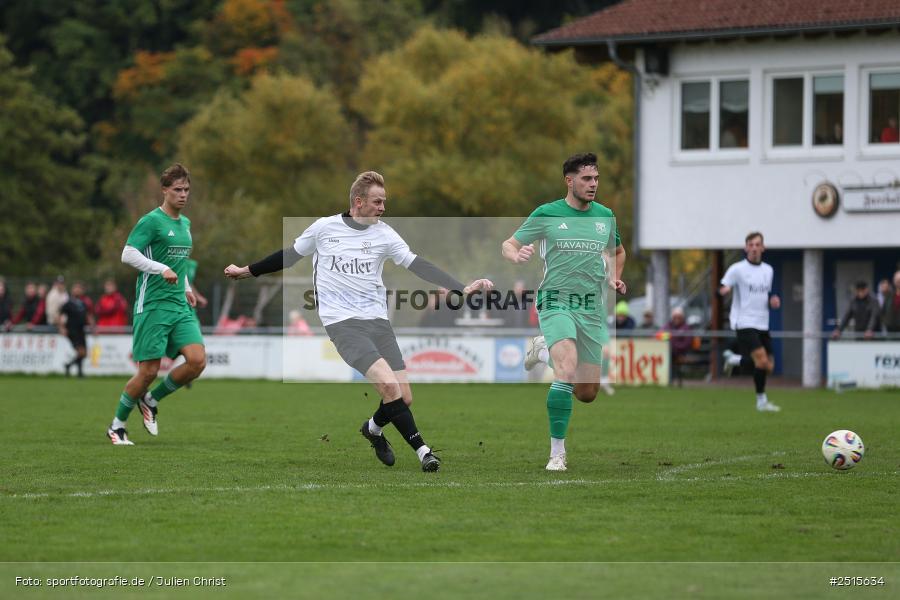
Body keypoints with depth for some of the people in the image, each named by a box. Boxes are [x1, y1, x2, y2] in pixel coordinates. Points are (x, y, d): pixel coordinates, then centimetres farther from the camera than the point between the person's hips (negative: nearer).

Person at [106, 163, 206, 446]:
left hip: (180, 306, 7)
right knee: (148, 371, -6)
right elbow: (127, 254, -16)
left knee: (197, 361, -10)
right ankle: (117, 426, 13)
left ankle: (151, 400, 13)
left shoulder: (185, 223, 16)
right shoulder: (151, 221, -9)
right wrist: (161, 269, -23)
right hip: (153, 305, -7)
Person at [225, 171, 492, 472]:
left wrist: (462, 288, -14)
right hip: (342, 322, -4)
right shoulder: (324, 228, 0)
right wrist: (247, 271, 23)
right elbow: (290, 255, 16)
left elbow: (418, 265, -4)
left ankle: (373, 428, 29)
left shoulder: (383, 233, 4)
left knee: (404, 398, -4)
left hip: (377, 321, 4)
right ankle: (422, 450, -16)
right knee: (389, 384, -24)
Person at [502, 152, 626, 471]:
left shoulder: (605, 215, 10)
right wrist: (516, 255, -19)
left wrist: (614, 278, 10)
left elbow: (618, 250, 29)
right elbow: (509, 244, 5)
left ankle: (545, 350, 34)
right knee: (568, 371, -29)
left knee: (587, 393, 5)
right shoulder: (546, 214, -2)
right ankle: (557, 452, -19)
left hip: (592, 308, 5)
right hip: (557, 301, -5)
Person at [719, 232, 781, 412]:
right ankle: (761, 400, -6)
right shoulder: (737, 269, -4)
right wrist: (725, 289, -32)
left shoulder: (768, 270, 13)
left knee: (769, 366, 3)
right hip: (744, 323, -6)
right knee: (762, 360, -19)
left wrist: (773, 301, 3)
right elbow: (722, 290, -9)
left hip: (762, 324, 6)